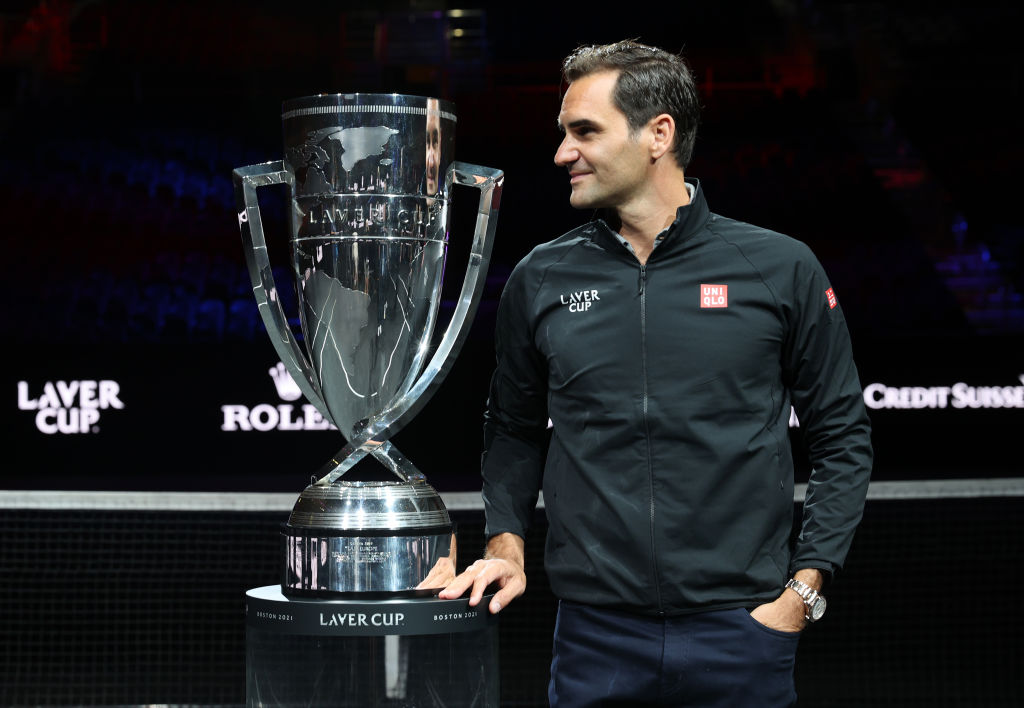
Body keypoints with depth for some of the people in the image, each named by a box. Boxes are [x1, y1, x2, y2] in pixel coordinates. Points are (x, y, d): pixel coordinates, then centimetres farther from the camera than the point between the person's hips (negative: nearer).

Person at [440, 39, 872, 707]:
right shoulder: (540, 280, 5)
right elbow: (514, 430, 19)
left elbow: (842, 437, 4)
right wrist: (507, 545, 4)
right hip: (594, 636, 2)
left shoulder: (782, 270, -1)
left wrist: (802, 589, -2)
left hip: (742, 633, -2)